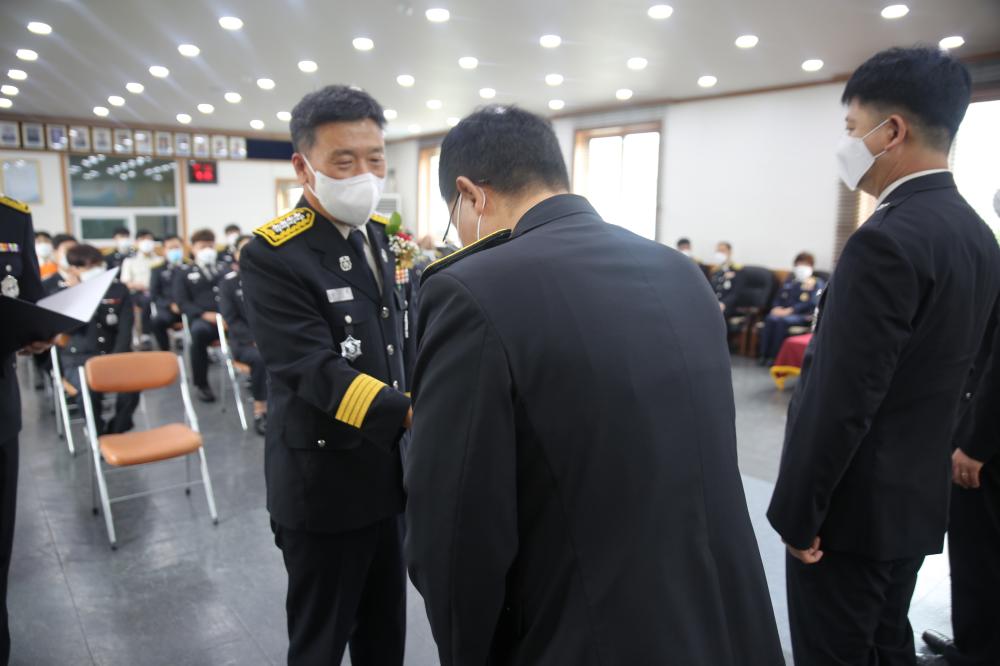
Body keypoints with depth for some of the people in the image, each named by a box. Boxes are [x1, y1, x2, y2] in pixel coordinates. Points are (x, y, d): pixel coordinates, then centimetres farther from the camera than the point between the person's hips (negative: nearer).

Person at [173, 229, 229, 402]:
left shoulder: (225, 268, 30)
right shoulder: (184, 275, 24)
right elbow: (182, 303, 8)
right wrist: (205, 314, -12)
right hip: (203, 319, -1)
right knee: (199, 331, -39)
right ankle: (201, 385, -24)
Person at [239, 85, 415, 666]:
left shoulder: (384, 236, 5)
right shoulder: (272, 256, -18)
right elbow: (317, 372, -28)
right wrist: (411, 413, -38)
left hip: (390, 473, 7)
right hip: (326, 486, -6)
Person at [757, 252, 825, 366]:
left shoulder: (817, 283, 12)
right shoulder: (790, 280, 27)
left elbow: (812, 302, -5)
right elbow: (778, 297, 19)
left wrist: (790, 310, -17)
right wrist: (776, 308, -6)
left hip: (801, 315, -4)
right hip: (782, 312, 4)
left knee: (783, 320, -36)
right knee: (770, 318, -31)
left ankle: (773, 356, -34)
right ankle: (763, 354, -34)